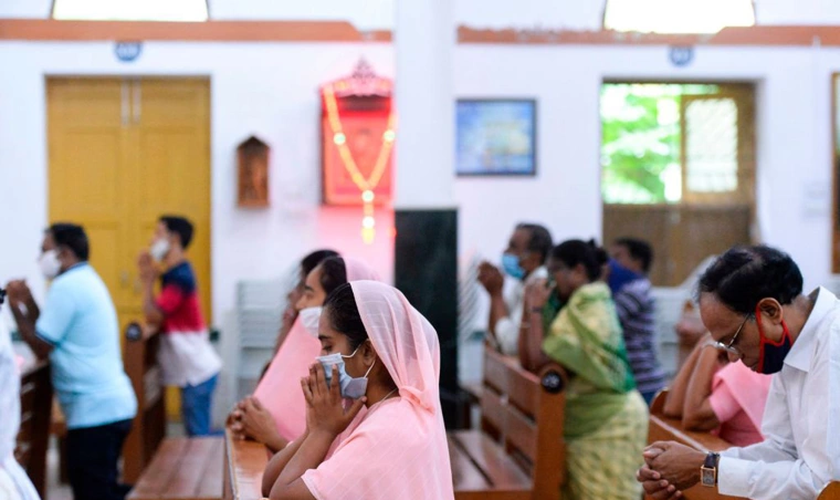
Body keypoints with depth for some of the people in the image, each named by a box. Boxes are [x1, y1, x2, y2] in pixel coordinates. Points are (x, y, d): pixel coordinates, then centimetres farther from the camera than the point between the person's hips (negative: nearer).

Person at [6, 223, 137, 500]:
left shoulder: (66, 286, -14)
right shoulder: (85, 281, 18)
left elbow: (41, 348, -12)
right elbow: (53, 336, 21)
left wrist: (16, 308, 0)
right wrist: (28, 302, 16)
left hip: (94, 410, -10)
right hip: (110, 404, 10)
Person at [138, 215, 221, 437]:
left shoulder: (179, 277, -17)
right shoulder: (176, 273, 14)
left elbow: (153, 316, -21)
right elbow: (156, 315, 10)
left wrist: (148, 281, -9)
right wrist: (150, 277, 4)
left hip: (197, 371, -10)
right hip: (193, 368, 10)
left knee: (198, 434, -7)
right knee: (196, 430, 13)